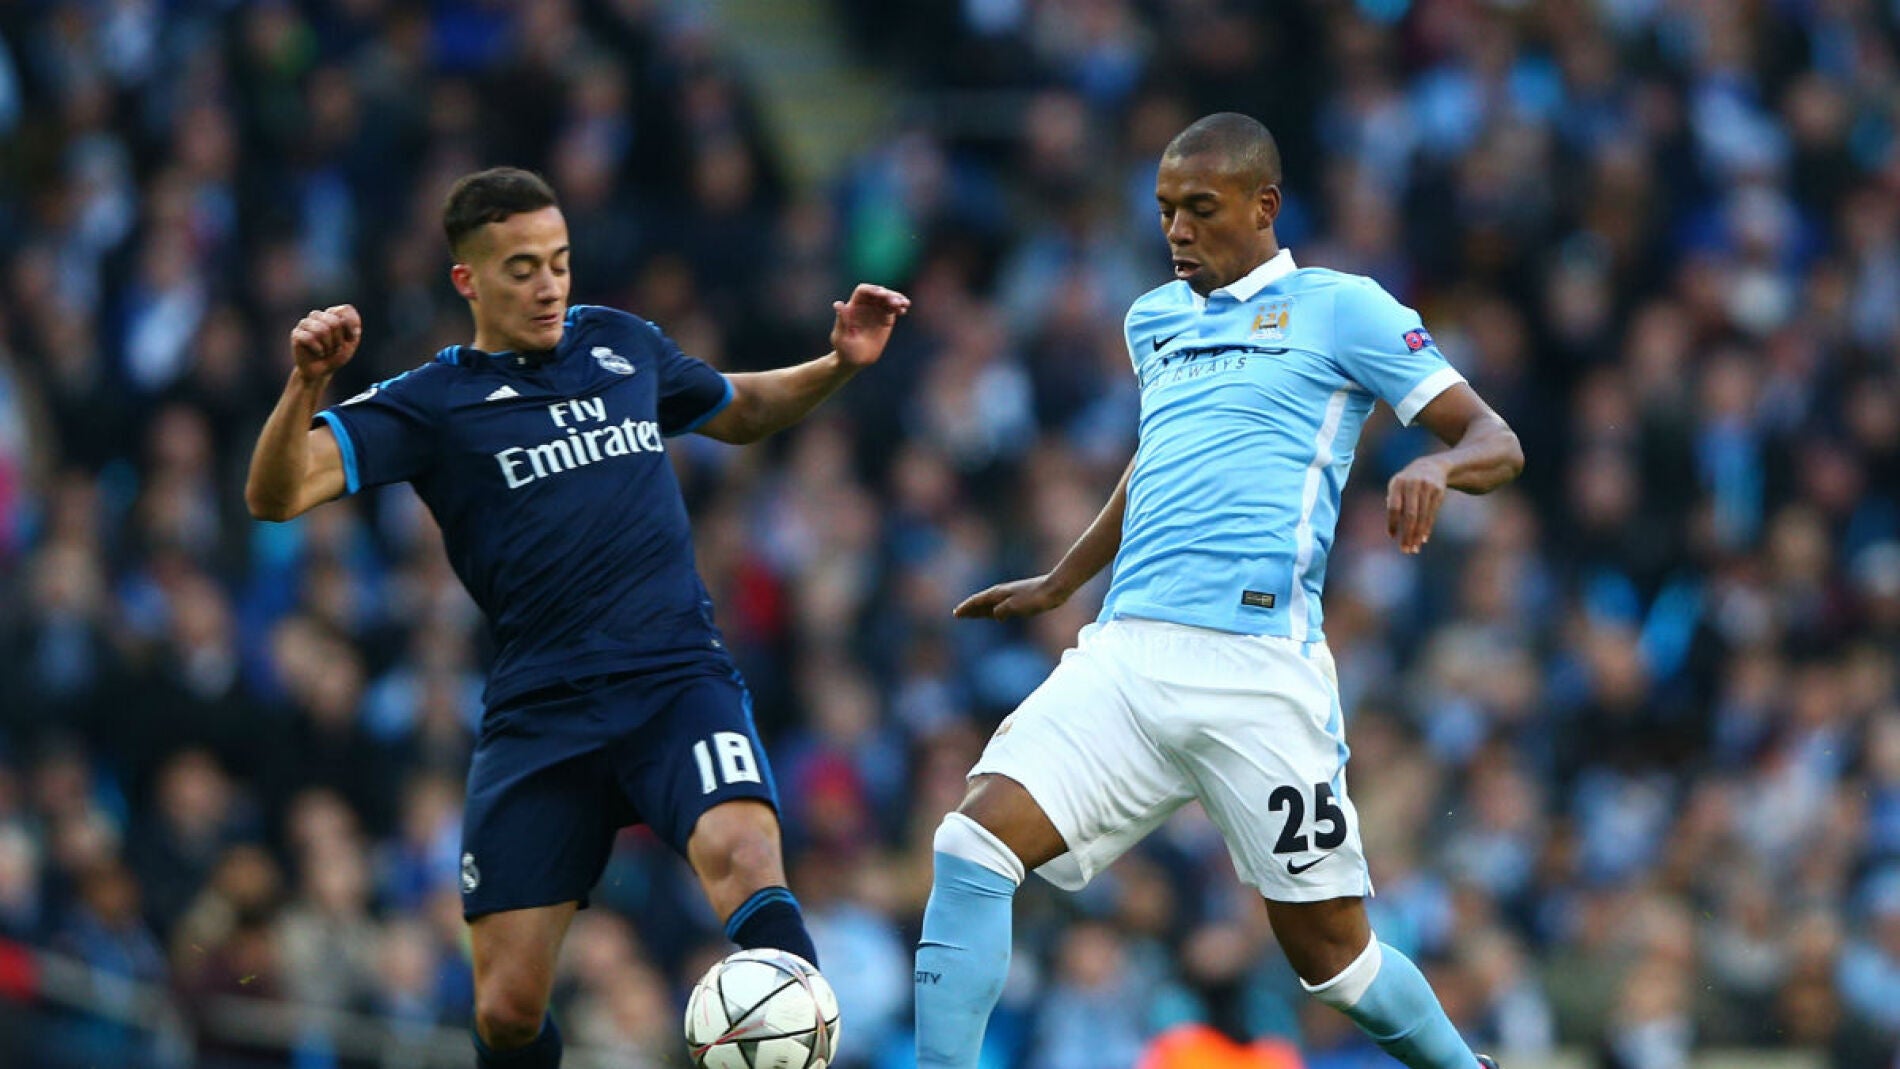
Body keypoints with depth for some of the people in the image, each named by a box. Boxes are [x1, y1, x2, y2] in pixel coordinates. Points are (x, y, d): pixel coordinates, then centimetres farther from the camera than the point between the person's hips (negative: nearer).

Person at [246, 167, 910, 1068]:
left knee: (743, 858, -32)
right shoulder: (432, 403, 4)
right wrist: (306, 384, -26)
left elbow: (738, 411, 35)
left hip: (678, 680, 1)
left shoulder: (620, 344, 15)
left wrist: (838, 365, 18)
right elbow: (276, 495, -9)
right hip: (539, 714, -1)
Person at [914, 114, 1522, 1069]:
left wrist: (1437, 465, -22)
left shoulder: (1339, 309, 3)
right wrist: (1059, 583, 44)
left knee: (1328, 949, -2)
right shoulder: (1153, 320, 21)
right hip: (1125, 656, 5)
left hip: (1256, 662, -5)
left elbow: (1496, 444, 0)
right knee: (976, 838, -16)